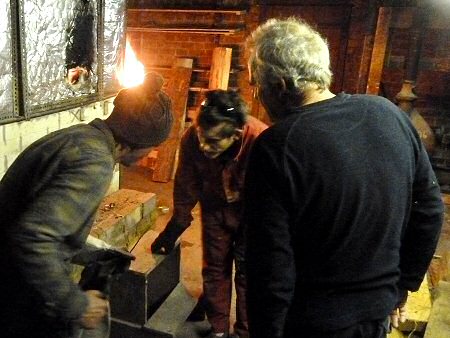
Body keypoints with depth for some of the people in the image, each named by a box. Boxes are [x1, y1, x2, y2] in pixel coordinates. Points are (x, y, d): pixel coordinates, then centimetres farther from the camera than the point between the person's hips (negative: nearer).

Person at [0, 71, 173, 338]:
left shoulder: (77, 136, 3)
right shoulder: (95, 163, -25)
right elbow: (32, 238, -35)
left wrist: (89, 252, 19)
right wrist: (76, 305, -24)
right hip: (23, 303, -8)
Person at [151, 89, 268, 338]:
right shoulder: (192, 139, -29)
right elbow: (186, 186, -11)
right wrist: (175, 227, -2)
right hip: (215, 207, 3)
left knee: (248, 272, 7)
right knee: (214, 268, 12)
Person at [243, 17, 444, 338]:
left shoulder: (275, 148, -25)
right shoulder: (390, 113, -7)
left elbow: (272, 269, -23)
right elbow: (430, 210, 2)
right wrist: (404, 284, 12)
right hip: (380, 310, 5)